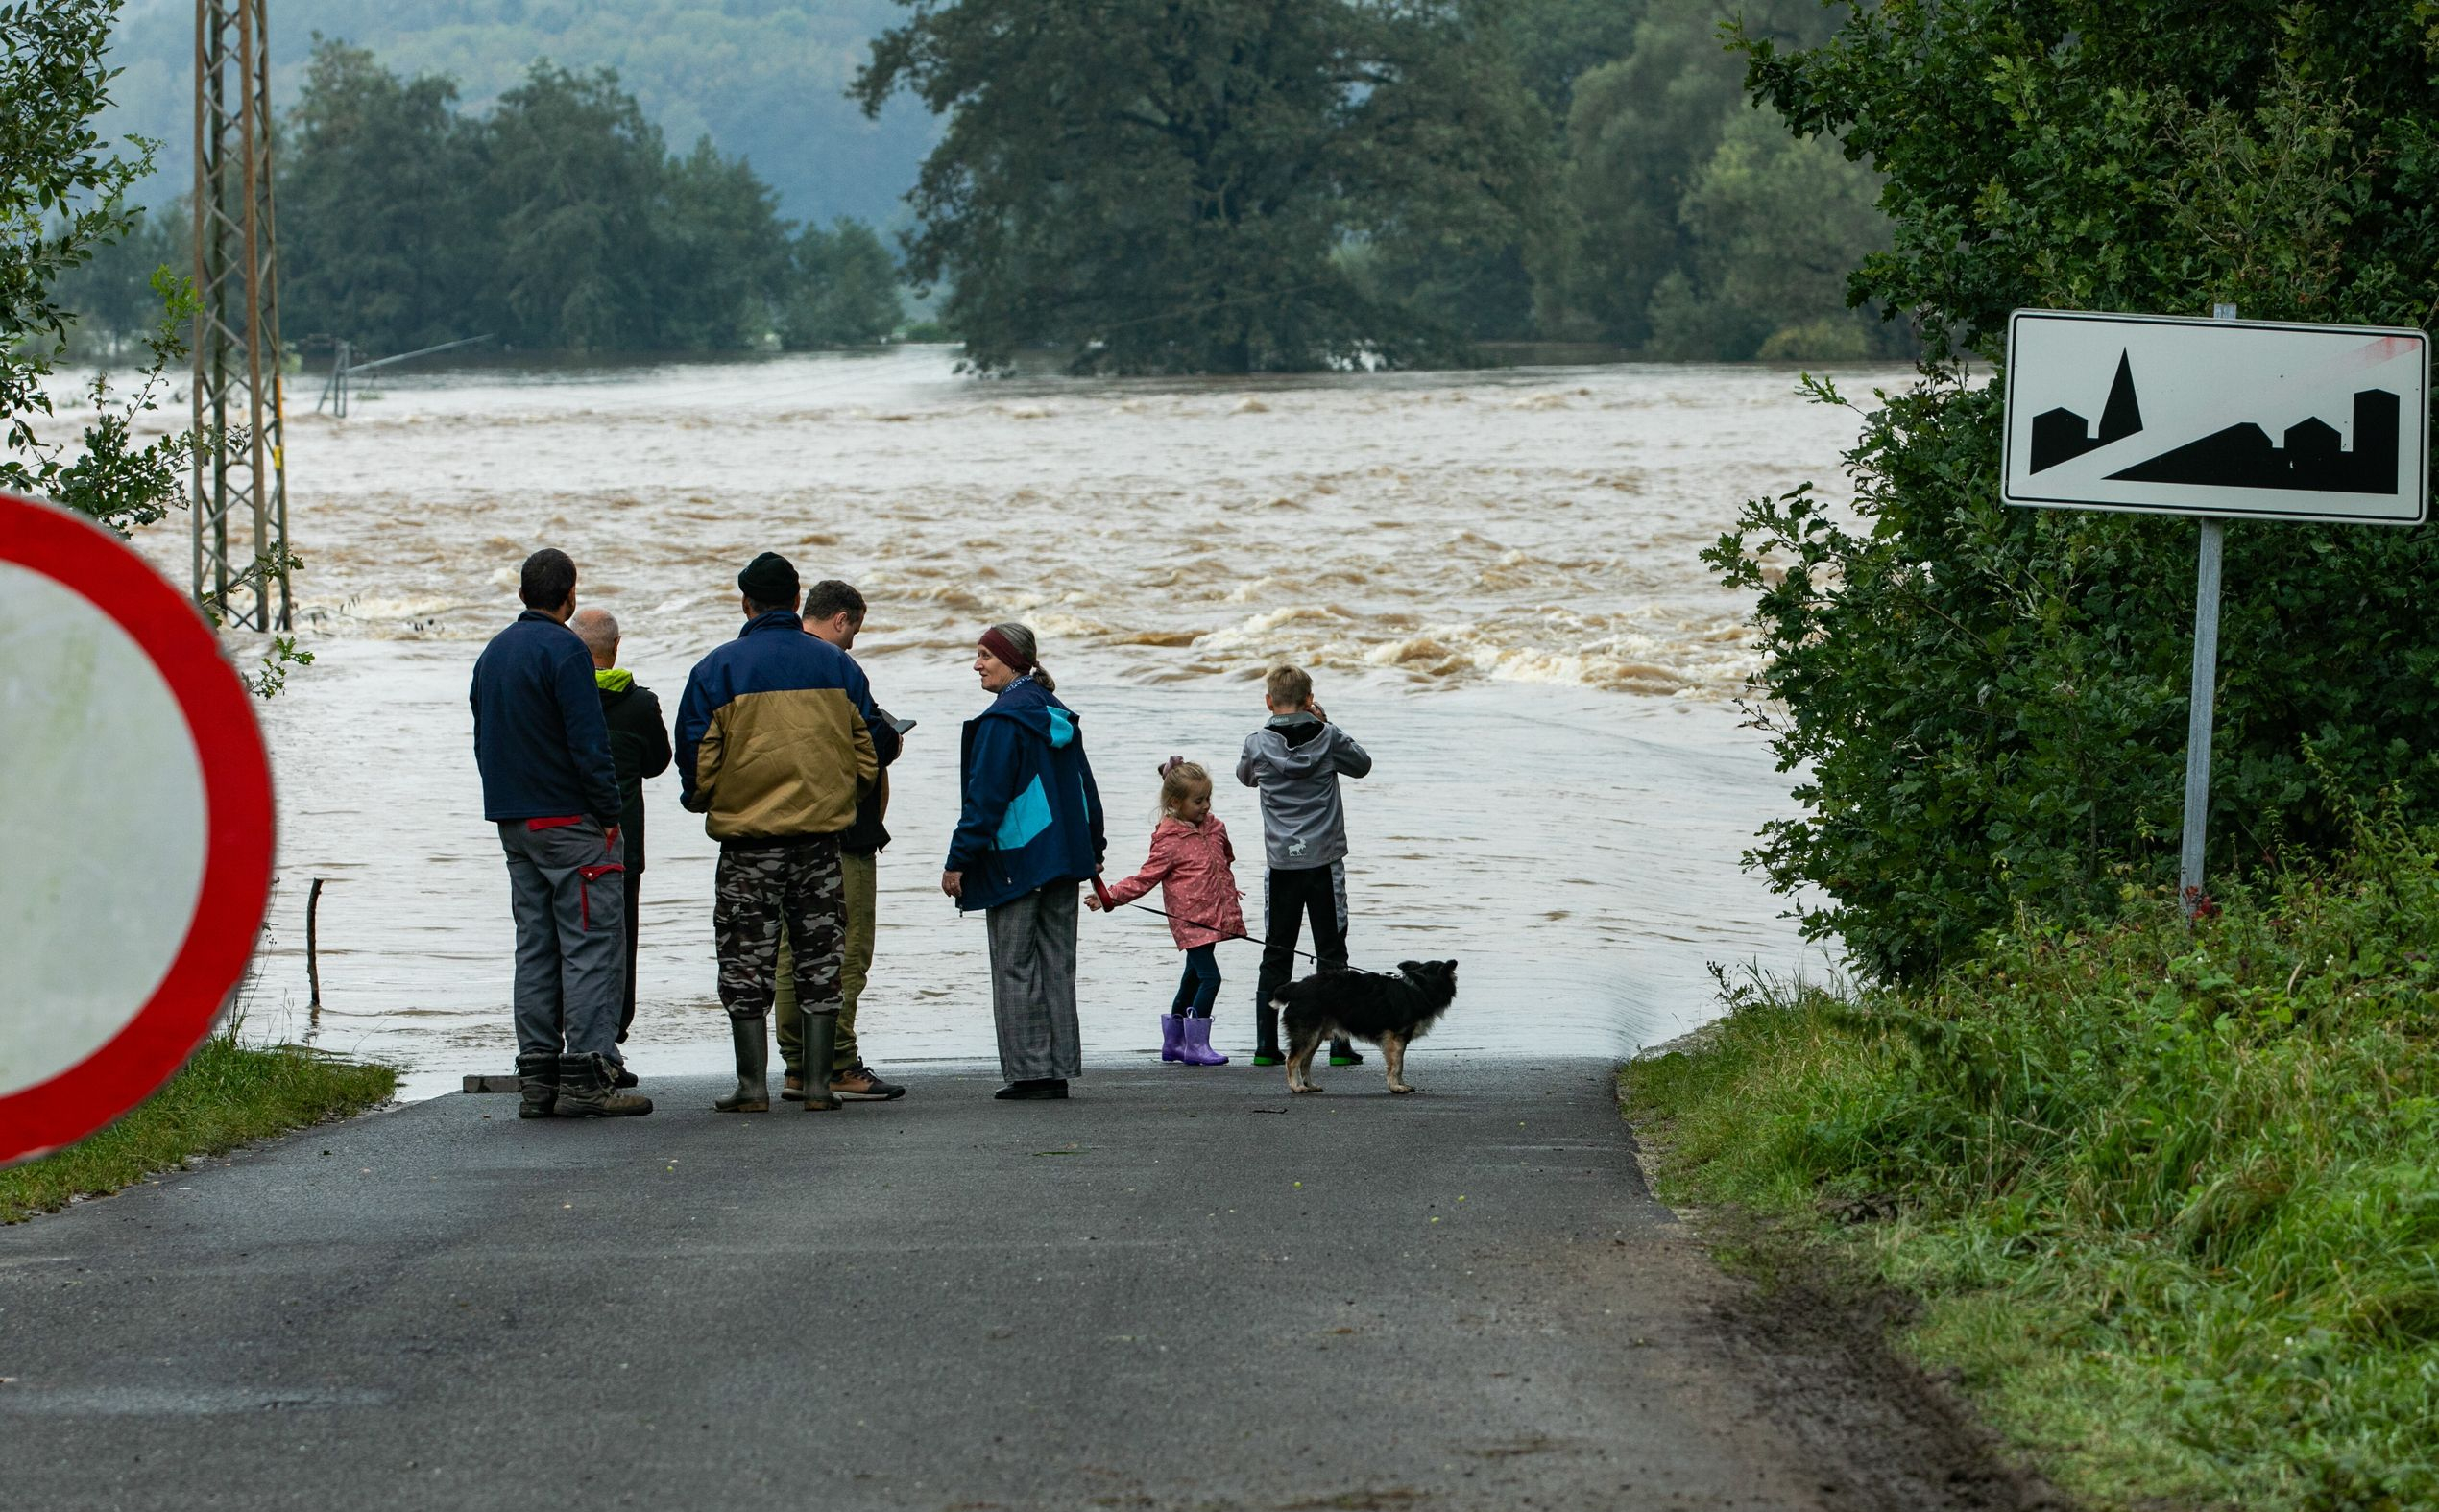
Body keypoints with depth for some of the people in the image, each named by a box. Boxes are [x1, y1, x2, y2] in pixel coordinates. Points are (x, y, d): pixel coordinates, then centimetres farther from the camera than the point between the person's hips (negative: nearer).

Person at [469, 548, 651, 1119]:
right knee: (593, 945, -7)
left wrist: (508, 807, 19)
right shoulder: (563, 650, -12)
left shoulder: (492, 653, 14)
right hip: (569, 819, -8)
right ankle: (586, 1076, -13)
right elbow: (589, 743, -17)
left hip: (513, 823, 8)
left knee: (536, 947, 10)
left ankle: (537, 1077, 8)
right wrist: (609, 815, -10)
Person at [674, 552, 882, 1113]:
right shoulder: (837, 666, 4)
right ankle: (817, 1082, 5)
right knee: (820, 959, 8)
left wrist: (699, 800, 14)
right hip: (822, 835, 3)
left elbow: (698, 758, -6)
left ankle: (753, 1084, 1)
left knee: (746, 962, 4)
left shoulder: (718, 669, -6)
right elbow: (867, 752, 7)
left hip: (748, 838, -2)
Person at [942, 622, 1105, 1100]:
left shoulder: (1002, 720, -13)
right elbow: (1084, 786, 17)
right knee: (1057, 964, 9)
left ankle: (1029, 1070, -4)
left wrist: (958, 859, -13)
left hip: (1017, 859, -8)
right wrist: (1092, 849, 24)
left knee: (1014, 967, -2)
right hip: (1064, 858, 8)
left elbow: (986, 796, -16)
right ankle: (1058, 1070, 9)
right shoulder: (1059, 715, 12)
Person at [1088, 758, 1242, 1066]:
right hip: (1190, 920, -8)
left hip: (1212, 918, 8)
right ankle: (1196, 1044, -14)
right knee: (1209, 977, -16)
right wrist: (1111, 896, -22)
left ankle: (1173, 1041, 27)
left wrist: (1228, 889, 35)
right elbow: (1146, 878, -13)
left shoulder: (1213, 826, 9)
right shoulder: (1169, 841, -13)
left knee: (1193, 979, 15)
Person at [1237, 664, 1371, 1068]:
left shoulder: (1258, 744, -5)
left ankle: (1266, 1046, 5)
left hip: (1282, 863, 1)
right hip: (1325, 861, -1)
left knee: (1276, 956, 8)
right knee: (1332, 955, 4)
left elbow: (1245, 776, 18)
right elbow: (1361, 764, 13)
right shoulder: (1328, 737, -5)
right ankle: (1340, 1045, 0)